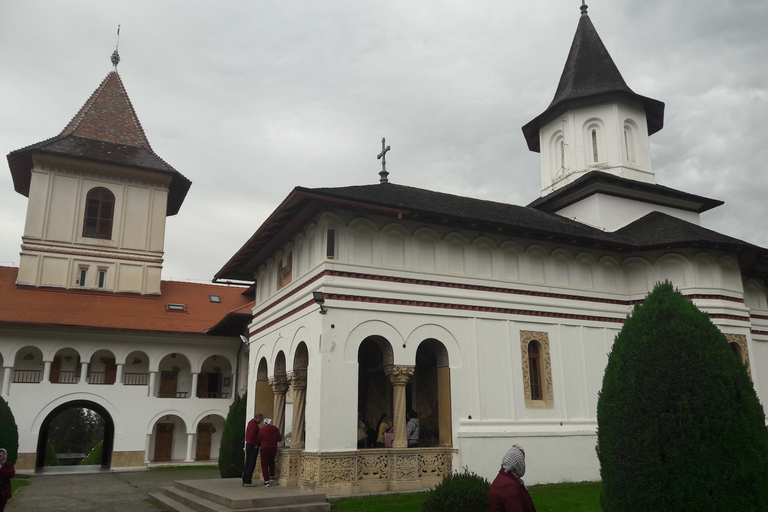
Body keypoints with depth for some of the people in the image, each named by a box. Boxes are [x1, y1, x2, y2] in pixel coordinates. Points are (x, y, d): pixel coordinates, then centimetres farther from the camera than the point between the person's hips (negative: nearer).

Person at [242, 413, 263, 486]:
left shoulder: (250, 424, 17)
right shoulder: (254, 425, -15)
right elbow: (252, 436, -25)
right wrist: (256, 444, -16)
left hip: (248, 445, 10)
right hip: (253, 446, -10)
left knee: (247, 464, 12)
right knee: (251, 464, -6)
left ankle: (244, 481, 14)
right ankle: (247, 482, -7)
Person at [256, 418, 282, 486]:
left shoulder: (262, 429, -6)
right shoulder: (275, 429, 2)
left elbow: (258, 440, -2)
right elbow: (279, 438, 5)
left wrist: (260, 445, 18)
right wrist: (281, 435, 26)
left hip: (265, 448, -3)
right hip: (274, 448, 3)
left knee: (264, 464, 4)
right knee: (271, 462, 26)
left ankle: (266, 481, -2)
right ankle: (272, 477, 26)